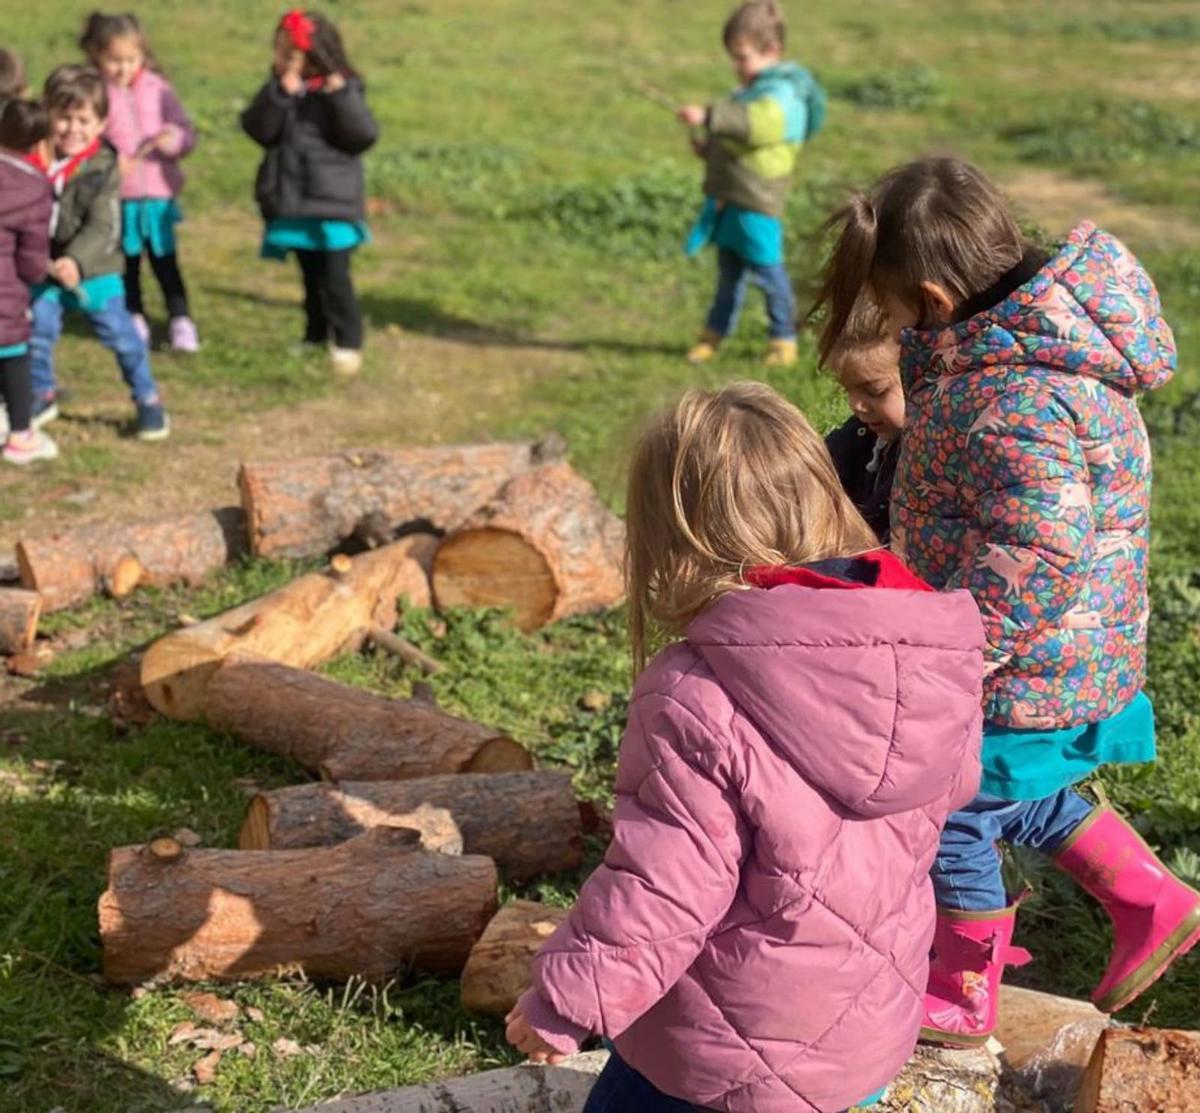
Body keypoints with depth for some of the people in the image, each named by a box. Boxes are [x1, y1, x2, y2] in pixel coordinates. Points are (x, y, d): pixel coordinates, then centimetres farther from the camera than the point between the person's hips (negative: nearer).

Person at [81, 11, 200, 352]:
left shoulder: (157, 89, 1)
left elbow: (187, 133, 2)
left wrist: (174, 139, -19)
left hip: (158, 194, 1)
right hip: (116, 198, -1)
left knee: (165, 262, 5)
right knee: (126, 263, 13)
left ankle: (181, 321, 12)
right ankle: (133, 318, 28)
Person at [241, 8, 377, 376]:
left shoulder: (343, 90, -6)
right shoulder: (278, 91, 5)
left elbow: (363, 135, -17)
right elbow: (258, 130, -9)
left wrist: (342, 97, -27)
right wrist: (280, 94, -21)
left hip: (332, 204, -4)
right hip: (292, 204, 4)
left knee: (335, 278, -7)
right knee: (311, 277, 16)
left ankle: (348, 342, 4)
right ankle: (315, 336, 28)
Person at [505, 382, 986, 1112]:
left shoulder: (698, 699, -27)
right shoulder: (934, 661, -7)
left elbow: (657, 889, -23)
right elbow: (950, 789, 9)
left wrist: (564, 1001, -9)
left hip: (736, 1050, -6)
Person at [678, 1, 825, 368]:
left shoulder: (783, 95, -15)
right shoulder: (750, 92, 17)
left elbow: (757, 124, -36)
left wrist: (709, 116, -41)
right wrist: (709, 148, 10)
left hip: (757, 204, -9)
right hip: (727, 200, 9)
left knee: (767, 270, 0)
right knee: (728, 273, 17)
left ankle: (784, 340, 13)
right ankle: (713, 335, 25)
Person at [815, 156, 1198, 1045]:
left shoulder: (1016, 396, -32)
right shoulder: (1030, 337, 0)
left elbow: (1035, 555, -36)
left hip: (1024, 669, -10)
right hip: (1066, 658, 10)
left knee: (955, 819, 11)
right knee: (1024, 797, 29)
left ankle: (963, 997, 31)